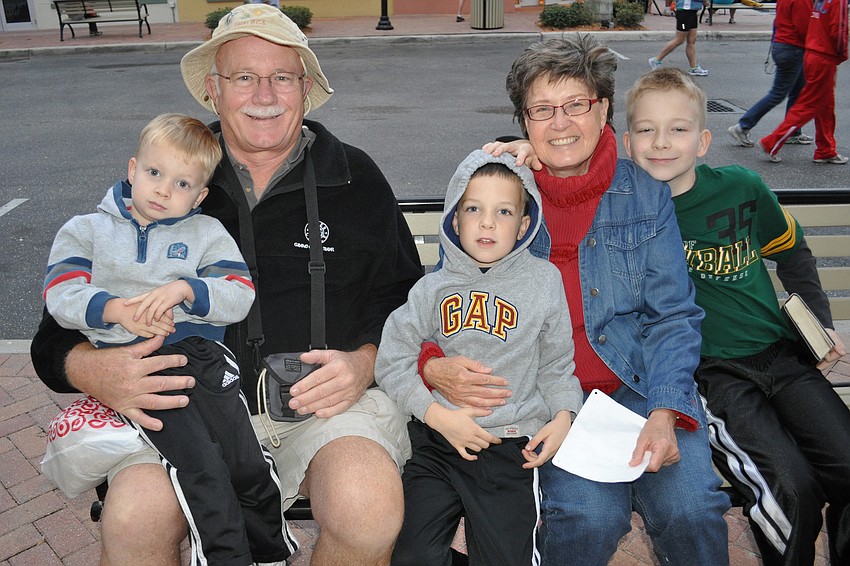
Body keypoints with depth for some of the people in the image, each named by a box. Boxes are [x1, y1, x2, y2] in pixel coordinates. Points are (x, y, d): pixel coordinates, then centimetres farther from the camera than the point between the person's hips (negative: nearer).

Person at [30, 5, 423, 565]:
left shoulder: (355, 177, 8)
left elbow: (406, 300, 9)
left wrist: (366, 363, -12)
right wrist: (92, 370, -11)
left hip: (329, 400, 0)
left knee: (370, 512, -29)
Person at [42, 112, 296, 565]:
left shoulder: (207, 232, 16)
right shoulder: (86, 230, 18)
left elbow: (240, 297, 5)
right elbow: (61, 296, 6)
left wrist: (183, 289, -11)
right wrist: (118, 310, -11)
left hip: (201, 355, 1)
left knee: (248, 465, -11)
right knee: (198, 466, -21)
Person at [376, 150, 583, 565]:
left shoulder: (544, 280, 2)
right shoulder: (433, 288, 1)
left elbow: (556, 364, 9)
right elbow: (392, 362, 0)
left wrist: (563, 415, -7)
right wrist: (438, 415, -10)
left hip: (512, 448, -1)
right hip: (437, 440, 1)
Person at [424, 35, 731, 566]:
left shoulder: (645, 192, 5)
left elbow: (674, 314, 2)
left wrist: (665, 413, -14)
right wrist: (434, 367, -24)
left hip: (639, 381, 2)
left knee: (690, 508, -21)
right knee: (589, 514, -25)